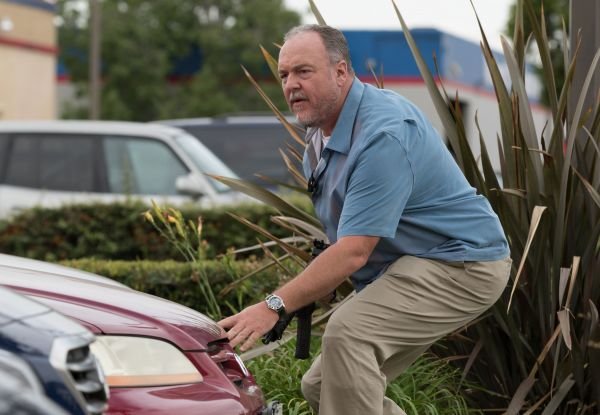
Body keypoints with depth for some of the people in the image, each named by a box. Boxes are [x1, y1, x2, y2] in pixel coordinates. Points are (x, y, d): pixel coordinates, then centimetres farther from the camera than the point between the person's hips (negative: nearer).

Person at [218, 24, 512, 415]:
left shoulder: (382, 134, -26)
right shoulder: (320, 129, 6)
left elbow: (353, 252, -29)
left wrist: (275, 306, -30)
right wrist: (312, 292, 6)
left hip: (461, 264, -10)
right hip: (405, 268, 10)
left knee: (348, 333, -31)